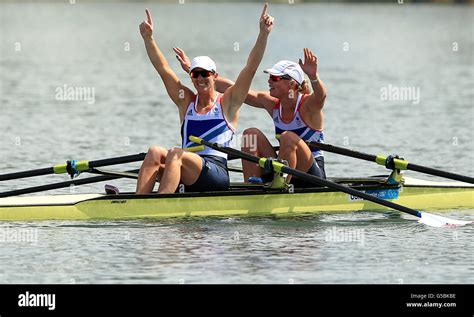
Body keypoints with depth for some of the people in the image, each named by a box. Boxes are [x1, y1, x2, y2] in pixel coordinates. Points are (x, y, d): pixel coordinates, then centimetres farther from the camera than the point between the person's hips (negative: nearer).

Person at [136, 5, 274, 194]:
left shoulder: (227, 102, 10)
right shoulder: (186, 102, 21)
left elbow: (251, 67, 1)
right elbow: (163, 69, 15)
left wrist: (264, 33, -8)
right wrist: (148, 38, 4)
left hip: (216, 174, -4)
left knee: (175, 154, -31)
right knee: (155, 152, -23)